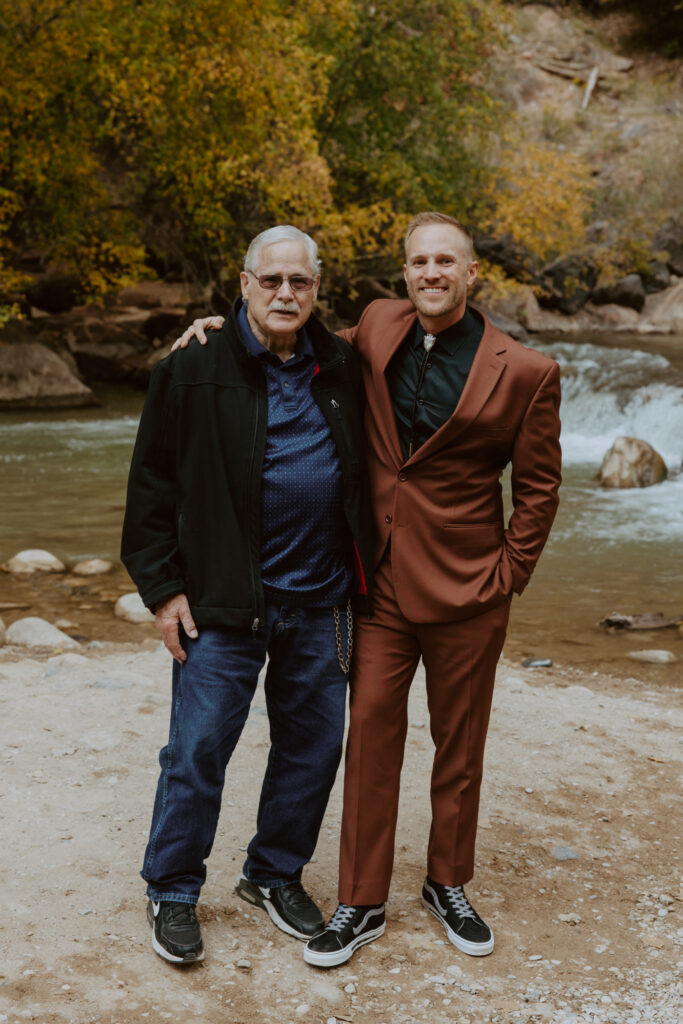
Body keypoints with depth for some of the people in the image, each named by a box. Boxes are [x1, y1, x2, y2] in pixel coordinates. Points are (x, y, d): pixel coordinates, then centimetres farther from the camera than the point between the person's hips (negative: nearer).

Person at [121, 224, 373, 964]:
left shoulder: (341, 370, 7)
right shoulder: (194, 368, -5)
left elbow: (363, 476, 18)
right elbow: (153, 486, -3)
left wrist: (362, 576, 14)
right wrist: (161, 587, -6)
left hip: (320, 600, 4)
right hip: (224, 600, -4)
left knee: (312, 745, 12)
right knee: (198, 749, 0)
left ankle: (275, 874, 32)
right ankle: (172, 892, 20)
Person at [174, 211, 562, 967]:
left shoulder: (524, 373, -8)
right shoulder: (378, 328, 2)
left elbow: (538, 487, 0)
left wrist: (508, 578, -4)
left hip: (465, 593, -2)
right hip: (383, 585, 2)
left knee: (459, 746, 13)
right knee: (371, 737, 5)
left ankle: (448, 887, 33)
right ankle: (361, 903, 19)